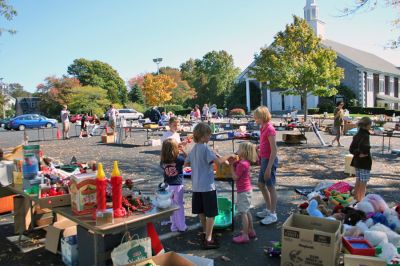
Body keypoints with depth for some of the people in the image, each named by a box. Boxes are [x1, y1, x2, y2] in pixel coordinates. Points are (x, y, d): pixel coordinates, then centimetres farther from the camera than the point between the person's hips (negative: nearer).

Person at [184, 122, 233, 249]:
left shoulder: (194, 148, 8)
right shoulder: (205, 148, -16)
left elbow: (186, 163, 18)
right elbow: (219, 161, -25)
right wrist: (229, 156, -9)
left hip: (196, 186, 8)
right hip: (207, 185, -8)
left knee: (201, 211, 19)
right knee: (211, 213, 0)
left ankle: (205, 232, 35)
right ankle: (208, 240, 3)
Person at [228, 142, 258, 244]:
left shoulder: (242, 164, -23)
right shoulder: (241, 162, 5)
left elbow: (235, 177, -19)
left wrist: (231, 165, -15)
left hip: (243, 191, -10)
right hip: (246, 190, 10)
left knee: (243, 212, -4)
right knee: (246, 211, 19)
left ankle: (244, 235, 2)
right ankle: (251, 231, 31)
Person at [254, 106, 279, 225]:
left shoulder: (269, 129, -20)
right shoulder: (263, 128, 7)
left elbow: (274, 150, -22)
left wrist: (269, 167, -22)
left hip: (269, 160, -9)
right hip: (264, 159, 9)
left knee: (270, 187, 2)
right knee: (261, 184, 18)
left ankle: (273, 214, 16)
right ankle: (268, 209, 33)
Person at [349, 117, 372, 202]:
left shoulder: (357, 135, 8)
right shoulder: (365, 135, -17)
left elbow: (351, 149, 7)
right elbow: (364, 146, -36)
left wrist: (357, 153, -4)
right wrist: (365, 153, -19)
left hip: (357, 161, 8)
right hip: (365, 162, -8)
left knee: (358, 181, 17)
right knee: (363, 182, 0)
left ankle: (356, 198, 25)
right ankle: (361, 200, 5)